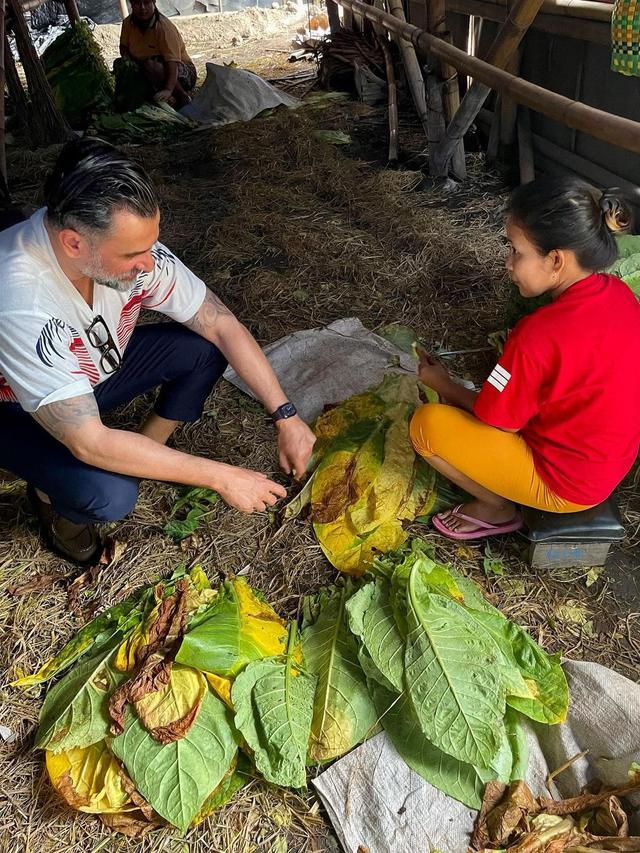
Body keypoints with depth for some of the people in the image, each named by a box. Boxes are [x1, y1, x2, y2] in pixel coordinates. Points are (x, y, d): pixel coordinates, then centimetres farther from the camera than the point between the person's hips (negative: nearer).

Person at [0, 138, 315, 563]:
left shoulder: (129, 243, -25)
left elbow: (222, 325, -16)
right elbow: (90, 444, -38)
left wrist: (286, 416, -21)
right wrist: (221, 477, -34)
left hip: (94, 368, 5)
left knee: (205, 349, -16)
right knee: (109, 495, -31)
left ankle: (147, 455, 7)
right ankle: (53, 492, 6)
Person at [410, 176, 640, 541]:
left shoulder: (539, 336, -32)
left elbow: (495, 422, -17)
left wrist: (442, 384, -2)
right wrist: (519, 349, 2)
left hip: (566, 484, -8)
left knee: (427, 424, -11)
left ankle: (497, 508, 7)